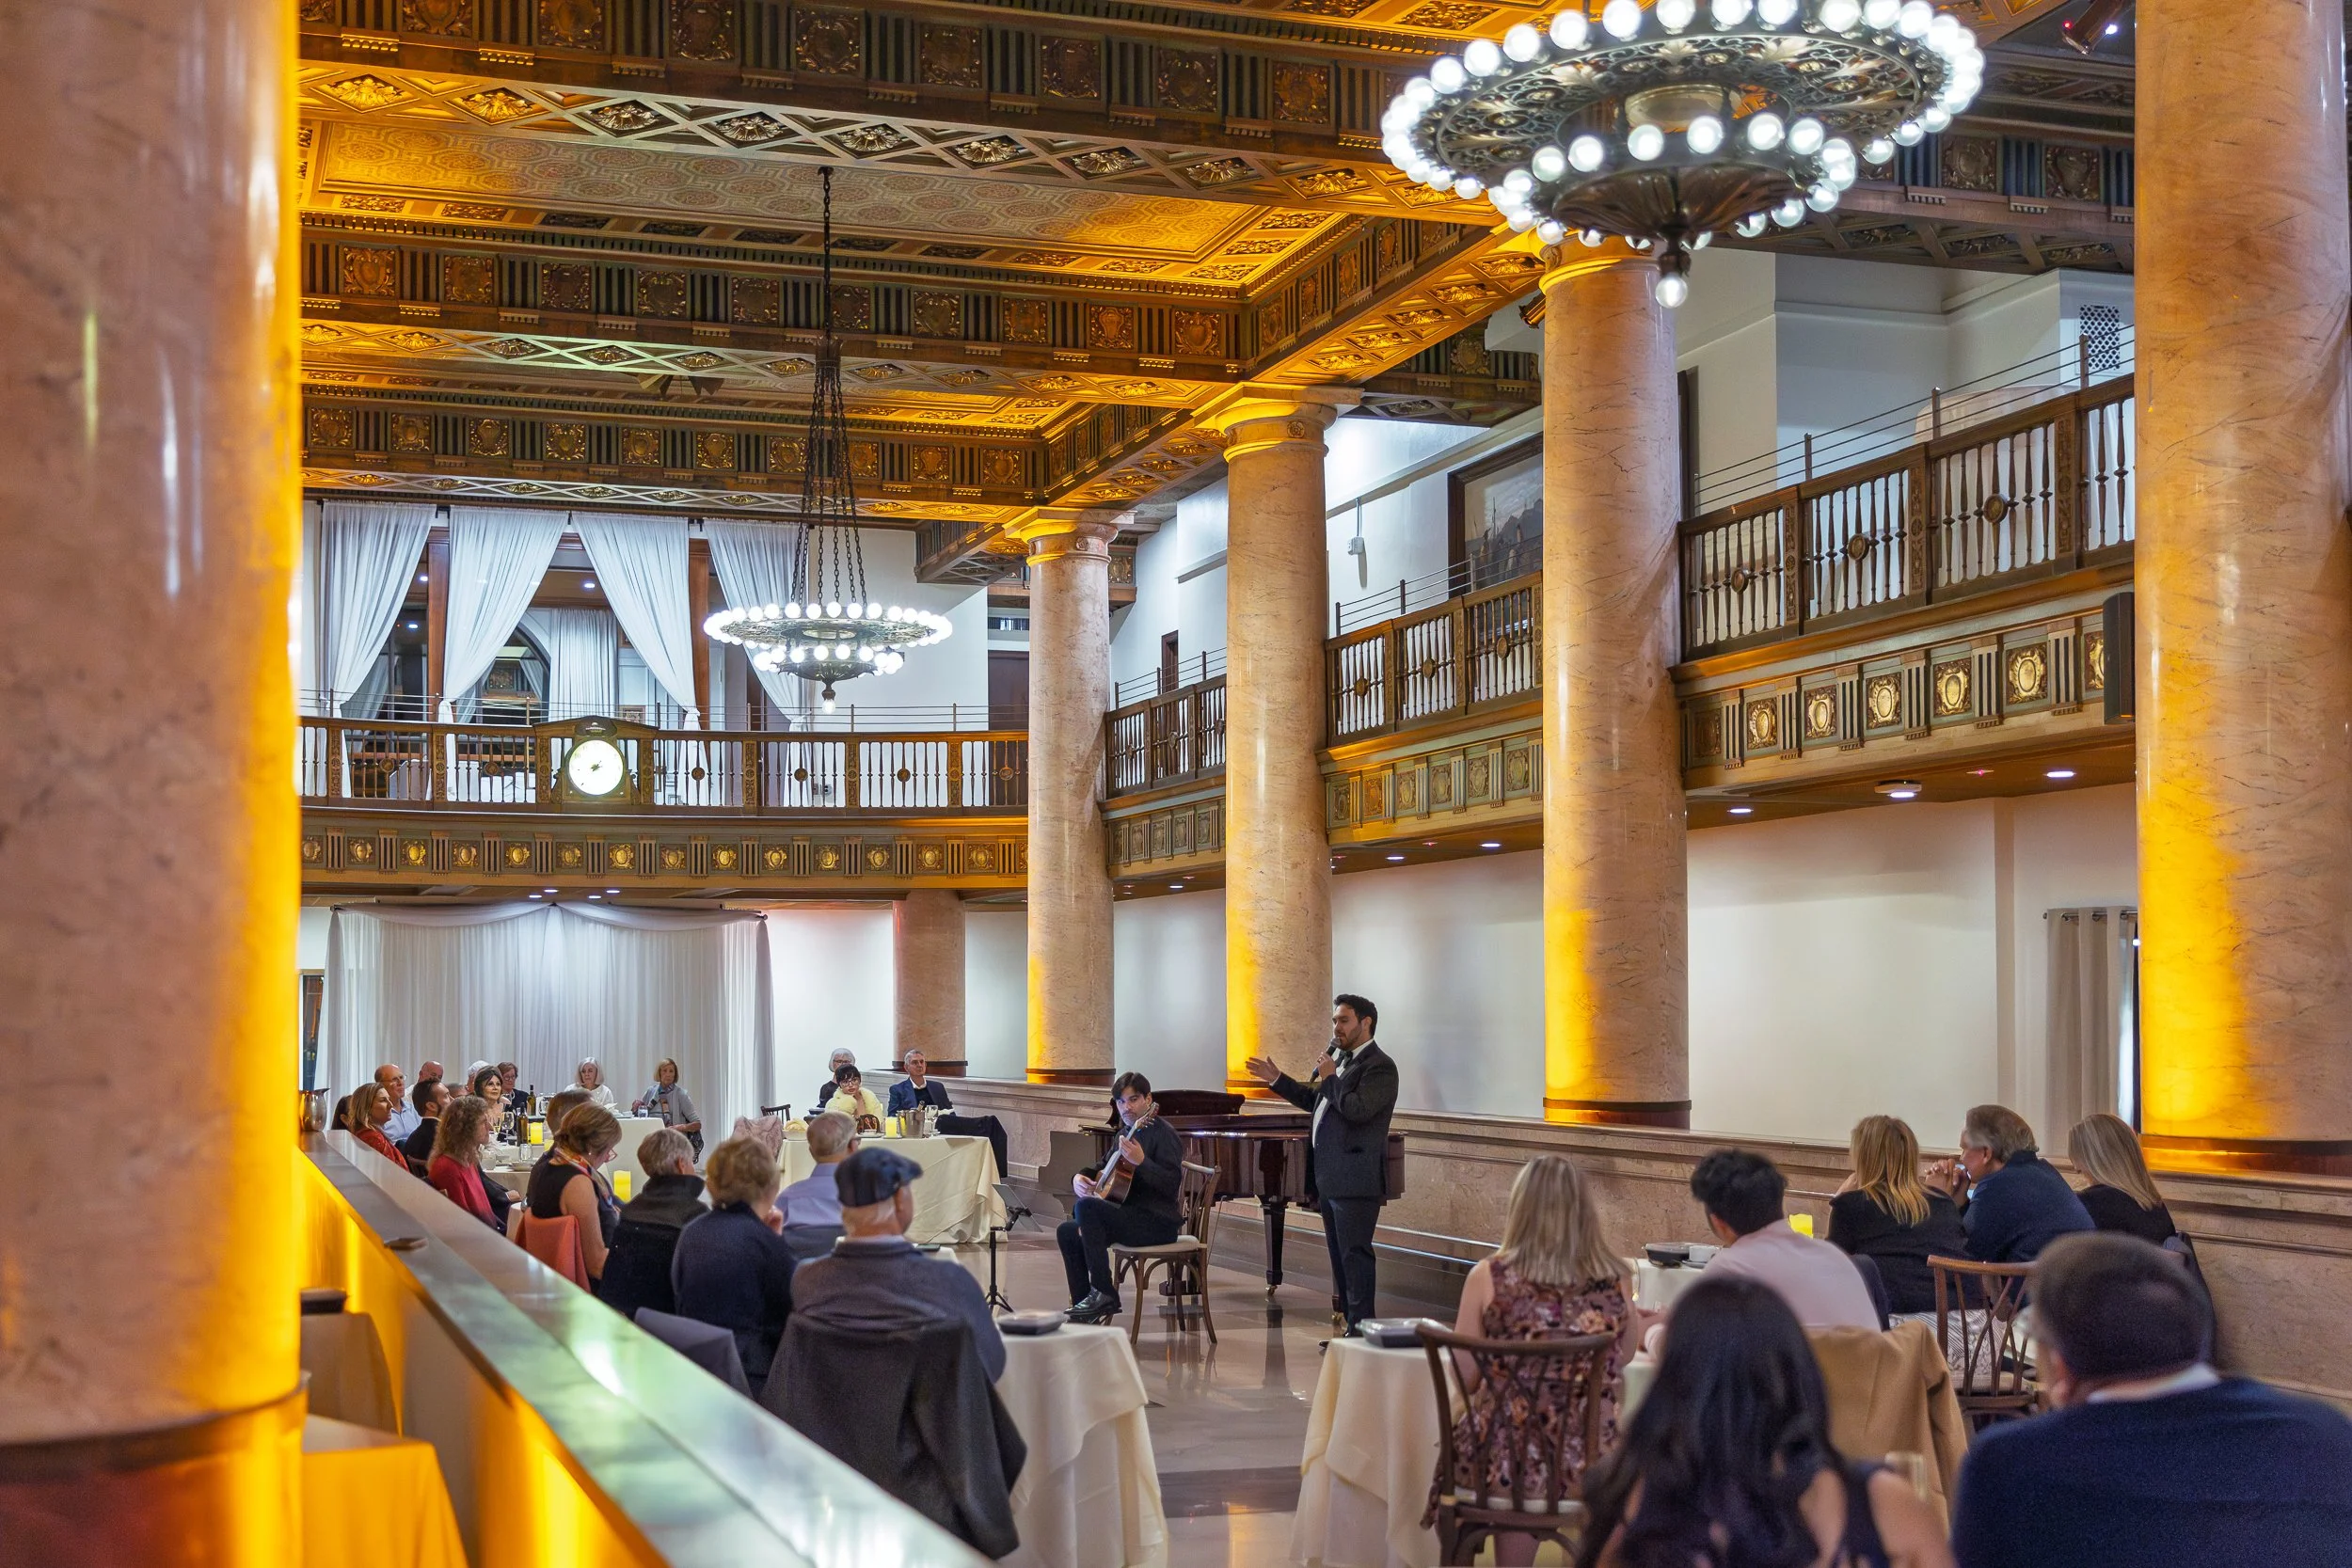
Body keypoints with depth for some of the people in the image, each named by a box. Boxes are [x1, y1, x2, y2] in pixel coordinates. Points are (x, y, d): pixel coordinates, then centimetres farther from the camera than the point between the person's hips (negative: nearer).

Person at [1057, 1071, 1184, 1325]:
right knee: (1067, 1232, 8)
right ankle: (1084, 1306, 10)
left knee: (1086, 1207, -26)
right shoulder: (1126, 1133, 15)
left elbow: (1172, 1184, -23)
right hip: (1131, 1215, 10)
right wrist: (1079, 1178, 5)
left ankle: (1104, 1293, -21)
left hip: (1158, 1223, -10)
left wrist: (1140, 1161, -36)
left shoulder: (1162, 1133, -12)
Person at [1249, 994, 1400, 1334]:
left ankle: (1361, 1329, -5)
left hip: (1355, 1182, -10)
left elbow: (1358, 1109, -26)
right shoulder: (1342, 1059, 18)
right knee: (1340, 1255, 13)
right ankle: (1350, 1324, 20)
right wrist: (1277, 1080, 22)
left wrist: (1330, 1077, -14)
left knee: (1354, 1255, -8)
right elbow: (1314, 1101, 28)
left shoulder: (1379, 1066, -12)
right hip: (1330, 1179, 10)